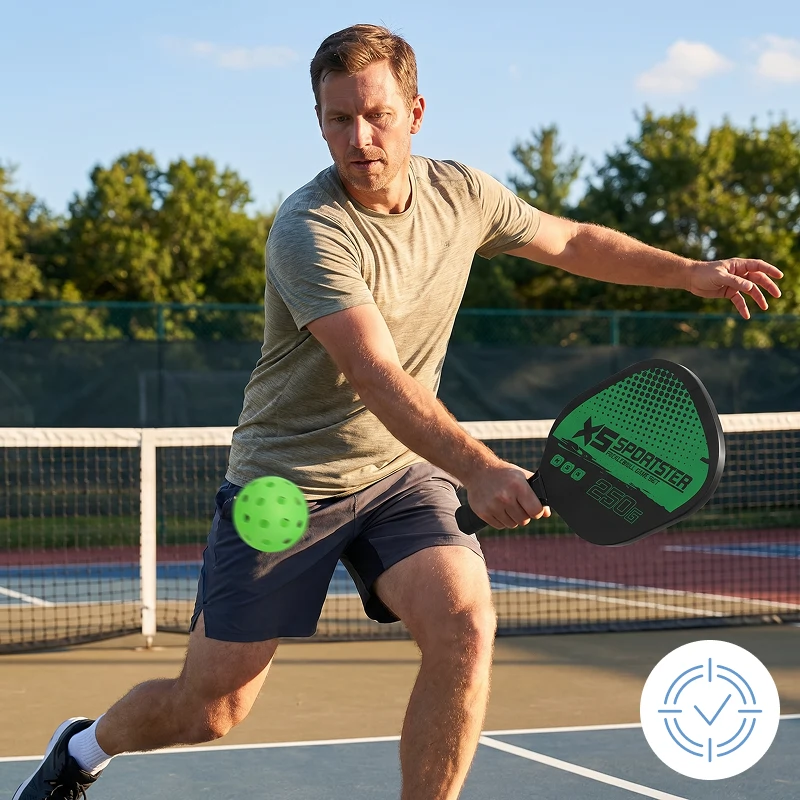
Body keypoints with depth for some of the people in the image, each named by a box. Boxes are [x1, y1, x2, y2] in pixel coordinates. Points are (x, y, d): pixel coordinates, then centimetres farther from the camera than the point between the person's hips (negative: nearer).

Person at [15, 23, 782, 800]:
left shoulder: (462, 194, -4)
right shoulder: (309, 231, -24)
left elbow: (572, 241, 16)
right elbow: (379, 376, -34)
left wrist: (692, 271, 11)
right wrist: (477, 468, -47)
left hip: (402, 473, 4)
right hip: (284, 484, -4)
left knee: (464, 626, -25)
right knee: (209, 712, 4)